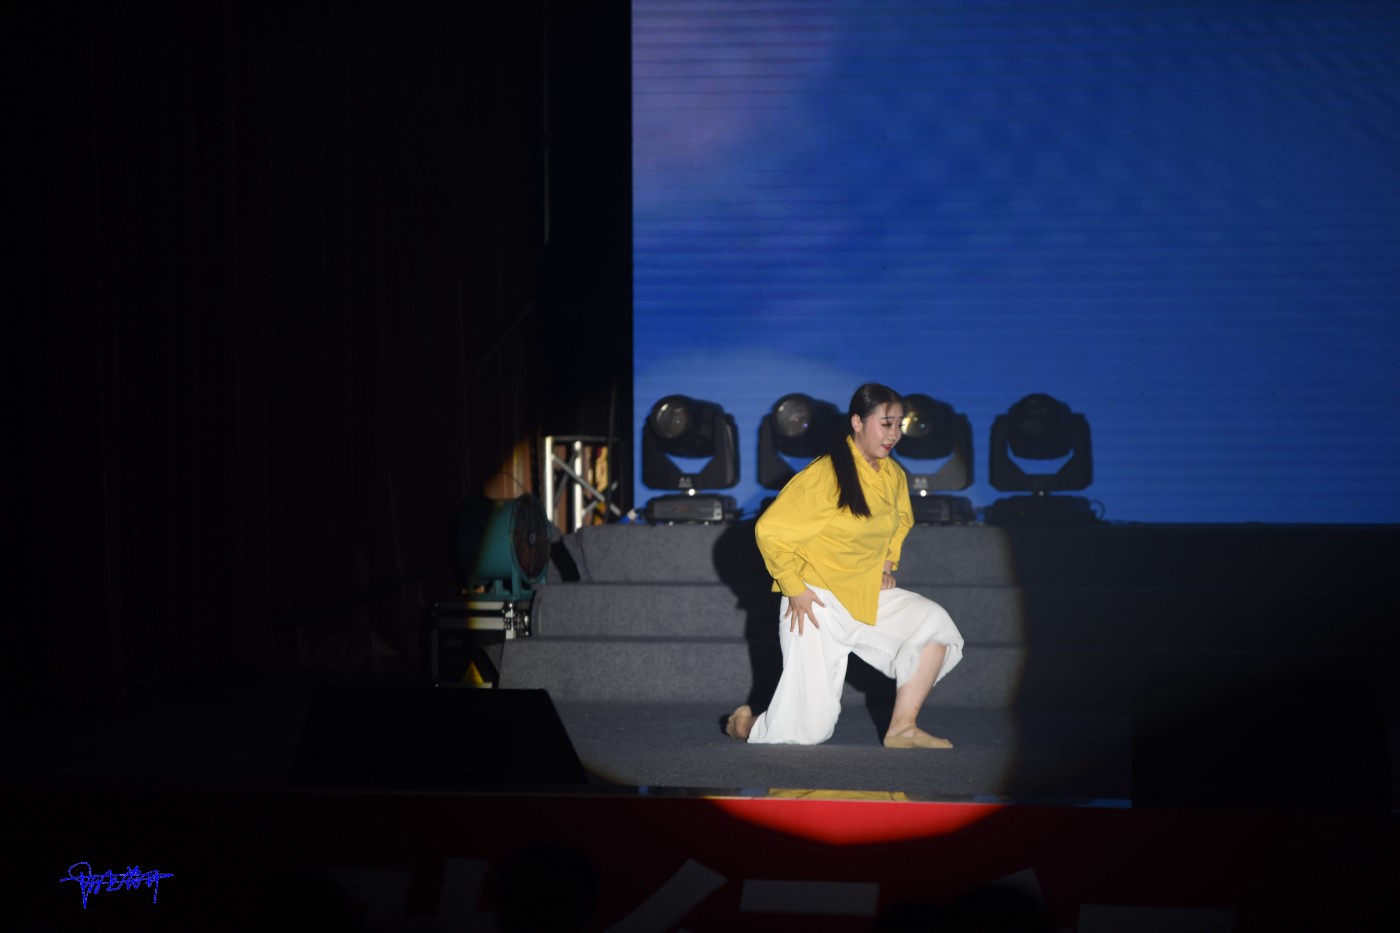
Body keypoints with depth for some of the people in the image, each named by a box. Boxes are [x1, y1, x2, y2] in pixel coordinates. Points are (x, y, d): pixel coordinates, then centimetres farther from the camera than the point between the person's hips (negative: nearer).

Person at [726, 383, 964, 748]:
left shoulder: (894, 476, 3)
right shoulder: (823, 475, -19)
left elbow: (901, 521, 26)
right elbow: (770, 529, -17)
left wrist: (887, 564, 11)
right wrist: (795, 588, -15)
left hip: (869, 596, 7)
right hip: (817, 603, -7)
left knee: (934, 623, -17)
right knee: (809, 728, -7)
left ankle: (902, 729, -10)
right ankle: (746, 725, 26)